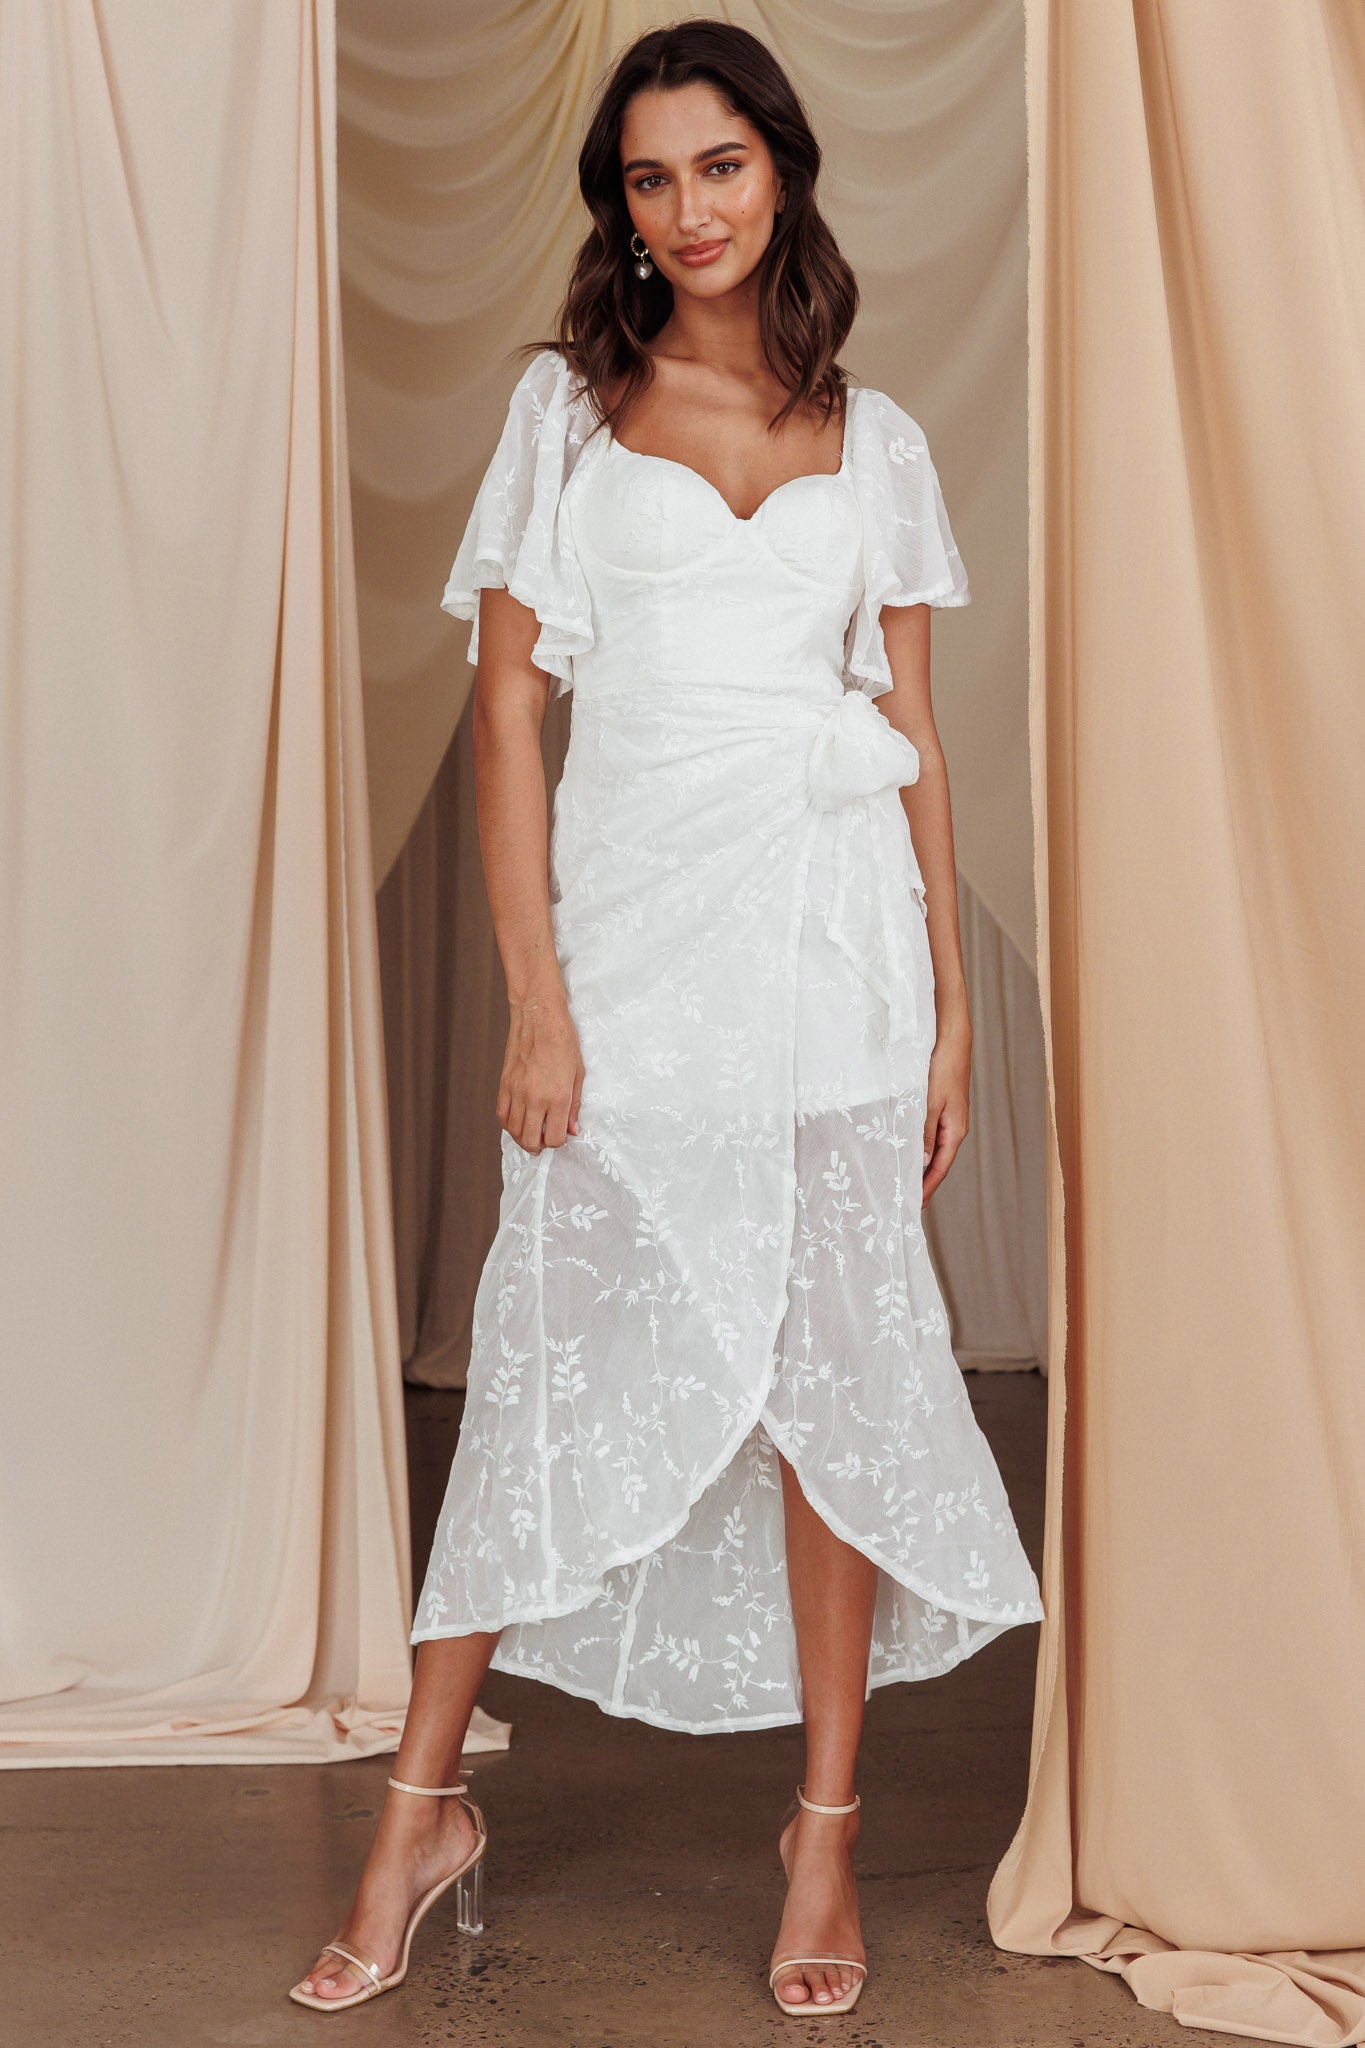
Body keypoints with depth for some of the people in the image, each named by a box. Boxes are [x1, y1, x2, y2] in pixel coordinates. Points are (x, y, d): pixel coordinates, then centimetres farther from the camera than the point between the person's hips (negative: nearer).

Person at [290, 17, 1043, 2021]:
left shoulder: (875, 441, 12)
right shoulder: (569, 409, 7)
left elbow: (917, 732, 11)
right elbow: (509, 705, 1)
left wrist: (952, 1006, 4)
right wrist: (536, 996, -7)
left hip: (833, 931, 1)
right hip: (632, 921, -1)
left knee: (836, 1366, 3)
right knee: (553, 1358, 1)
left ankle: (829, 1822, 17)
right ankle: (425, 1803, 16)